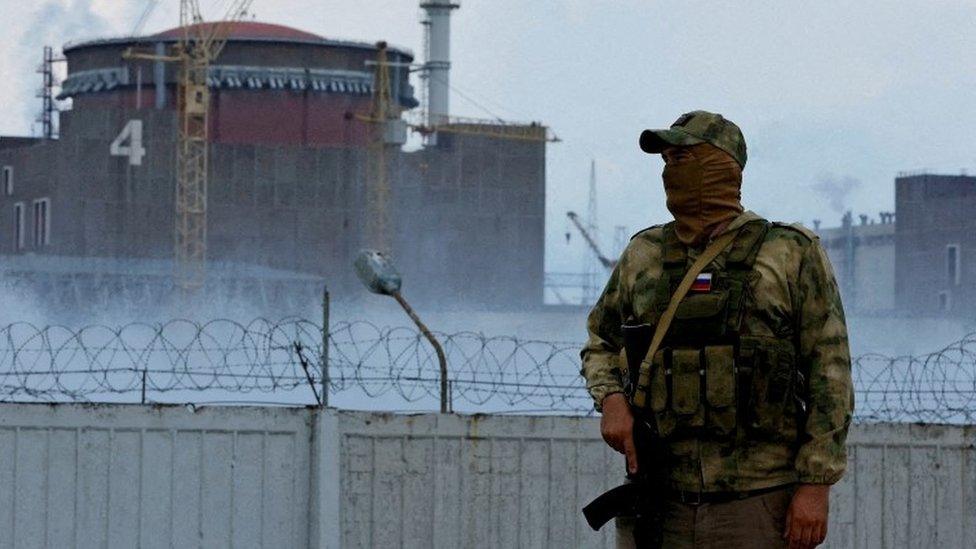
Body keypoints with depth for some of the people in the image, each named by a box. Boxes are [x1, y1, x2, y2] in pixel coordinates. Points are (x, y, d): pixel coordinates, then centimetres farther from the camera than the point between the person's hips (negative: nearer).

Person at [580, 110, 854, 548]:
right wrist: (610, 398, 3)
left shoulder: (792, 253, 2)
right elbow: (601, 342, 27)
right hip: (658, 505, 4)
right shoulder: (642, 255, 14)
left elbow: (829, 374, -2)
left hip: (758, 508, -4)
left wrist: (815, 485, -9)